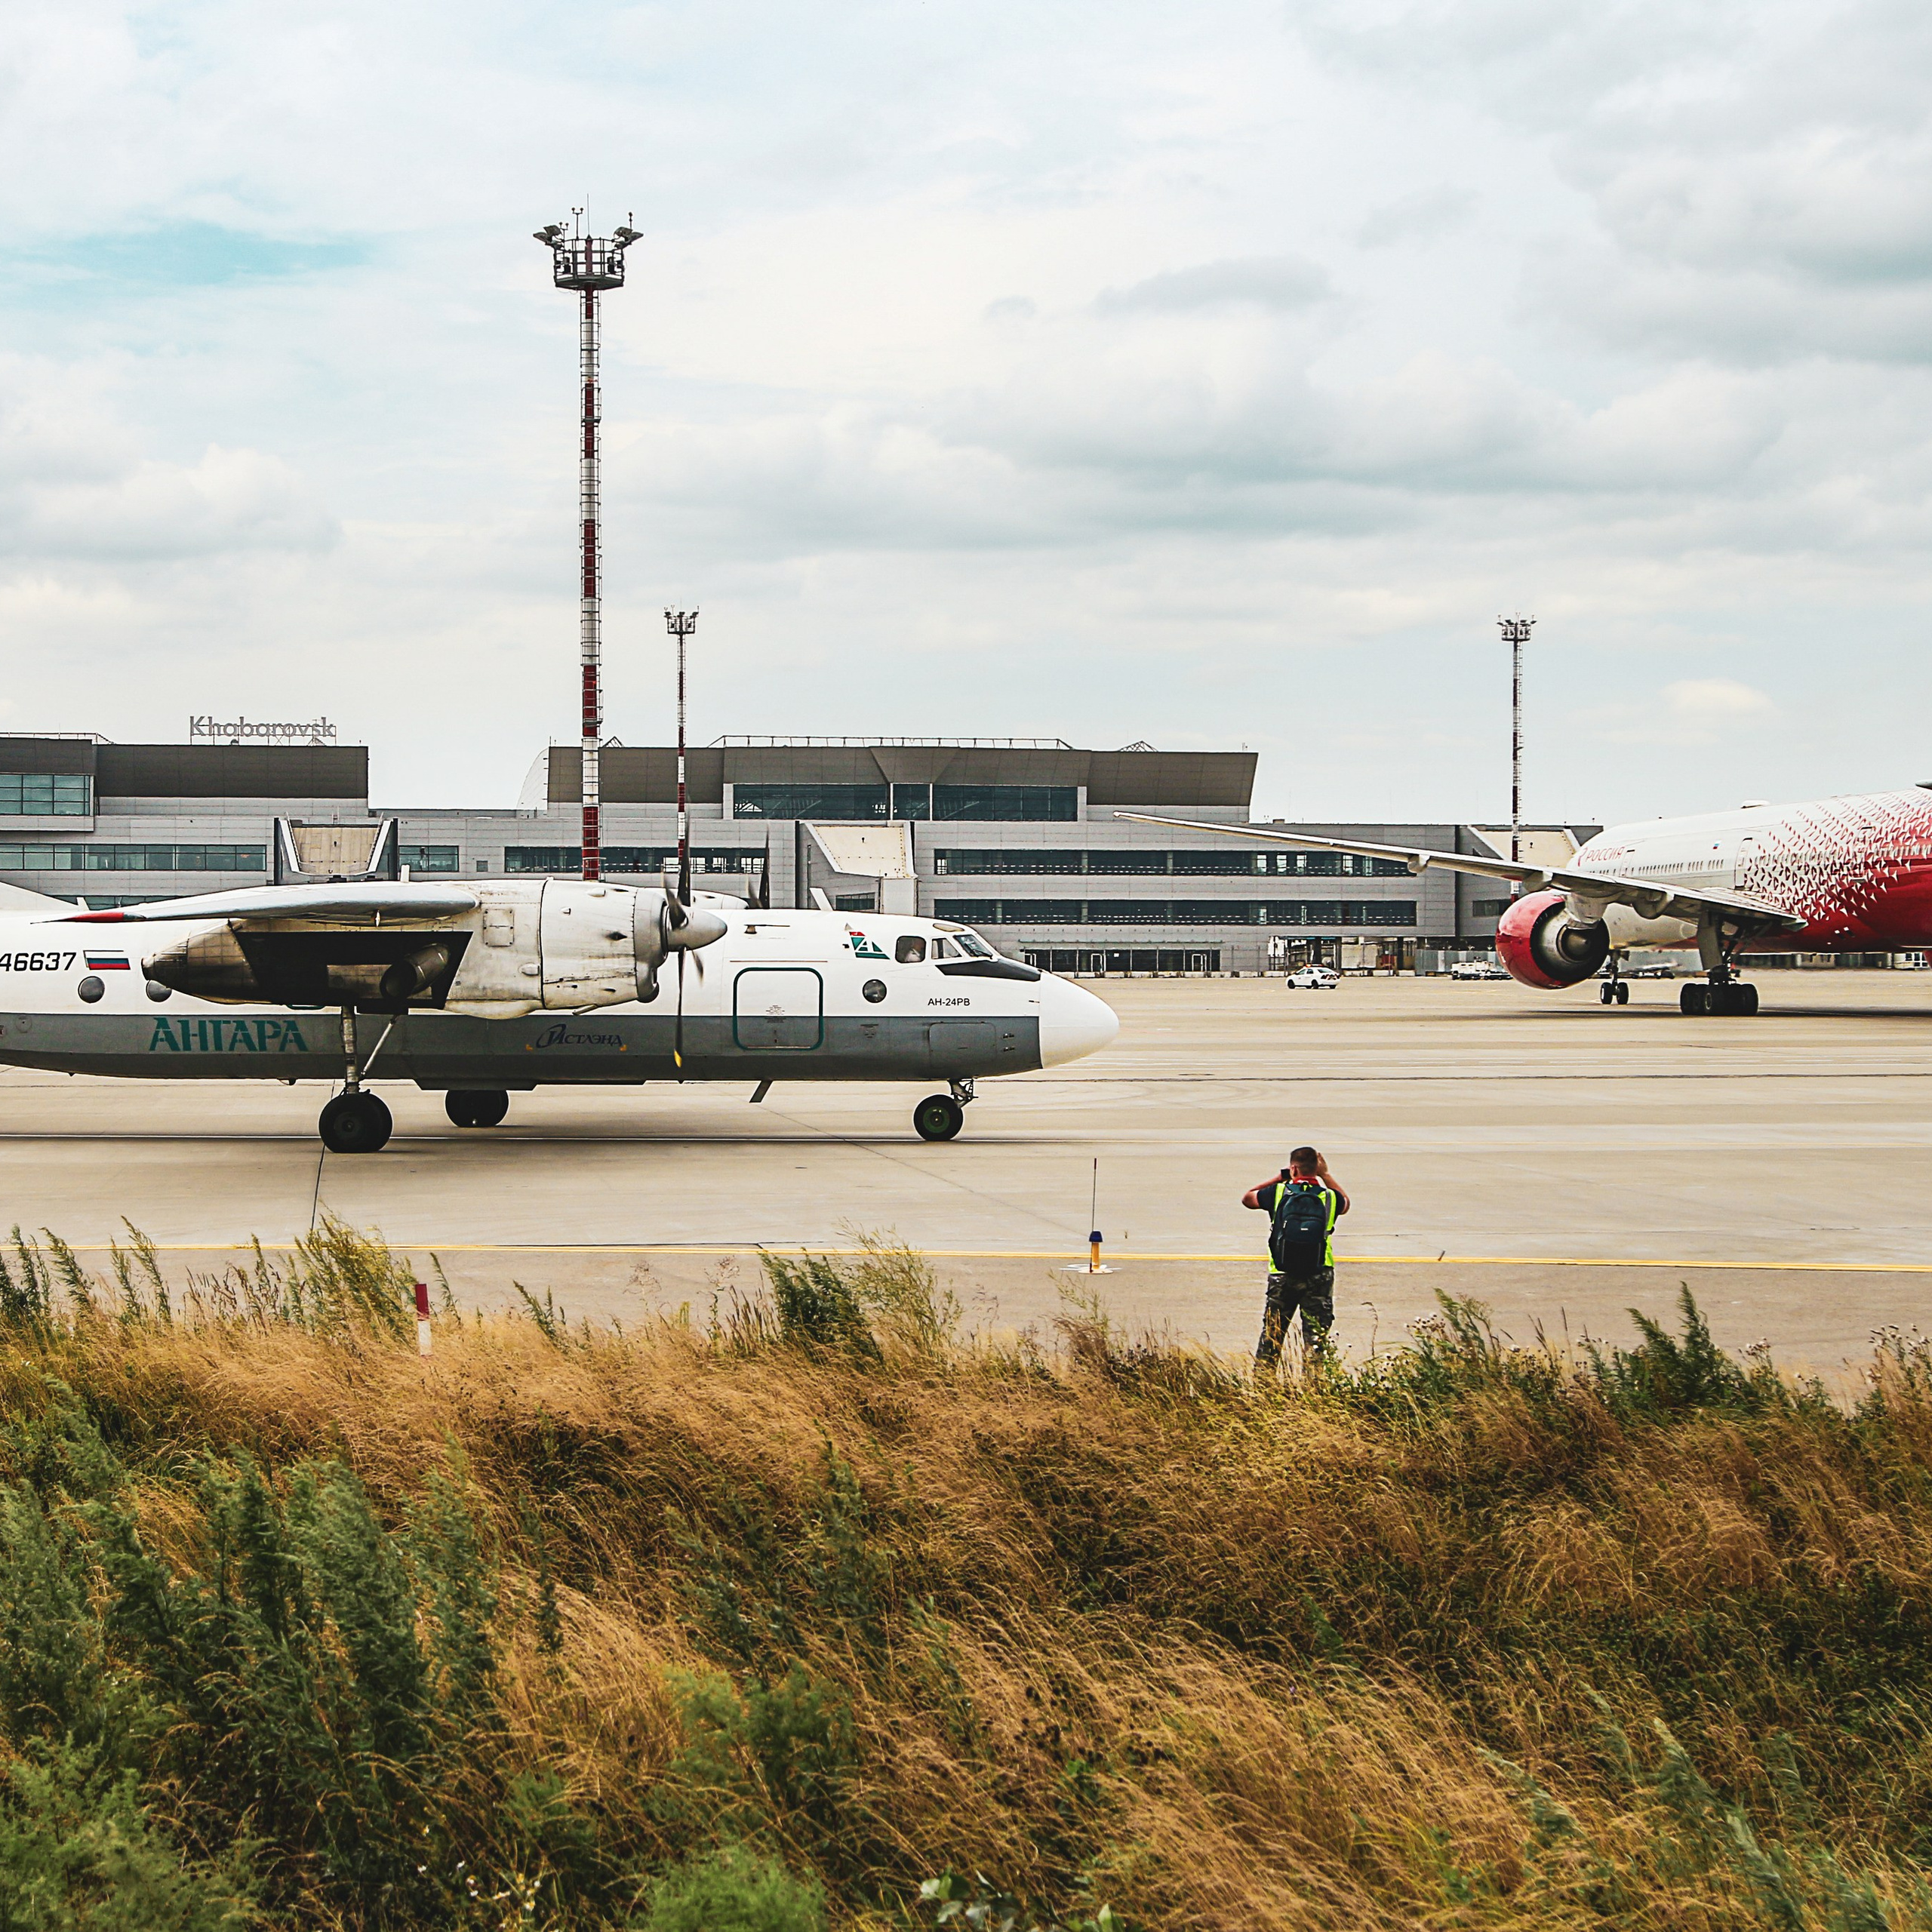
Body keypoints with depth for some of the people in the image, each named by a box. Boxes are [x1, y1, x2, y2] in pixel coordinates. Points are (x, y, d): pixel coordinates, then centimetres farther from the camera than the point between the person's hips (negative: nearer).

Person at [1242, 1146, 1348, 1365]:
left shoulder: (1278, 1193, -6)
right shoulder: (1329, 1198, -2)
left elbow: (1247, 1198, 15)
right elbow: (1345, 1203, 24)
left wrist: (1279, 1178, 17)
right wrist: (1326, 1175, 25)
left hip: (1282, 1278, 0)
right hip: (1319, 1280, 0)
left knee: (1271, 1337, 12)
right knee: (1316, 1339, 4)